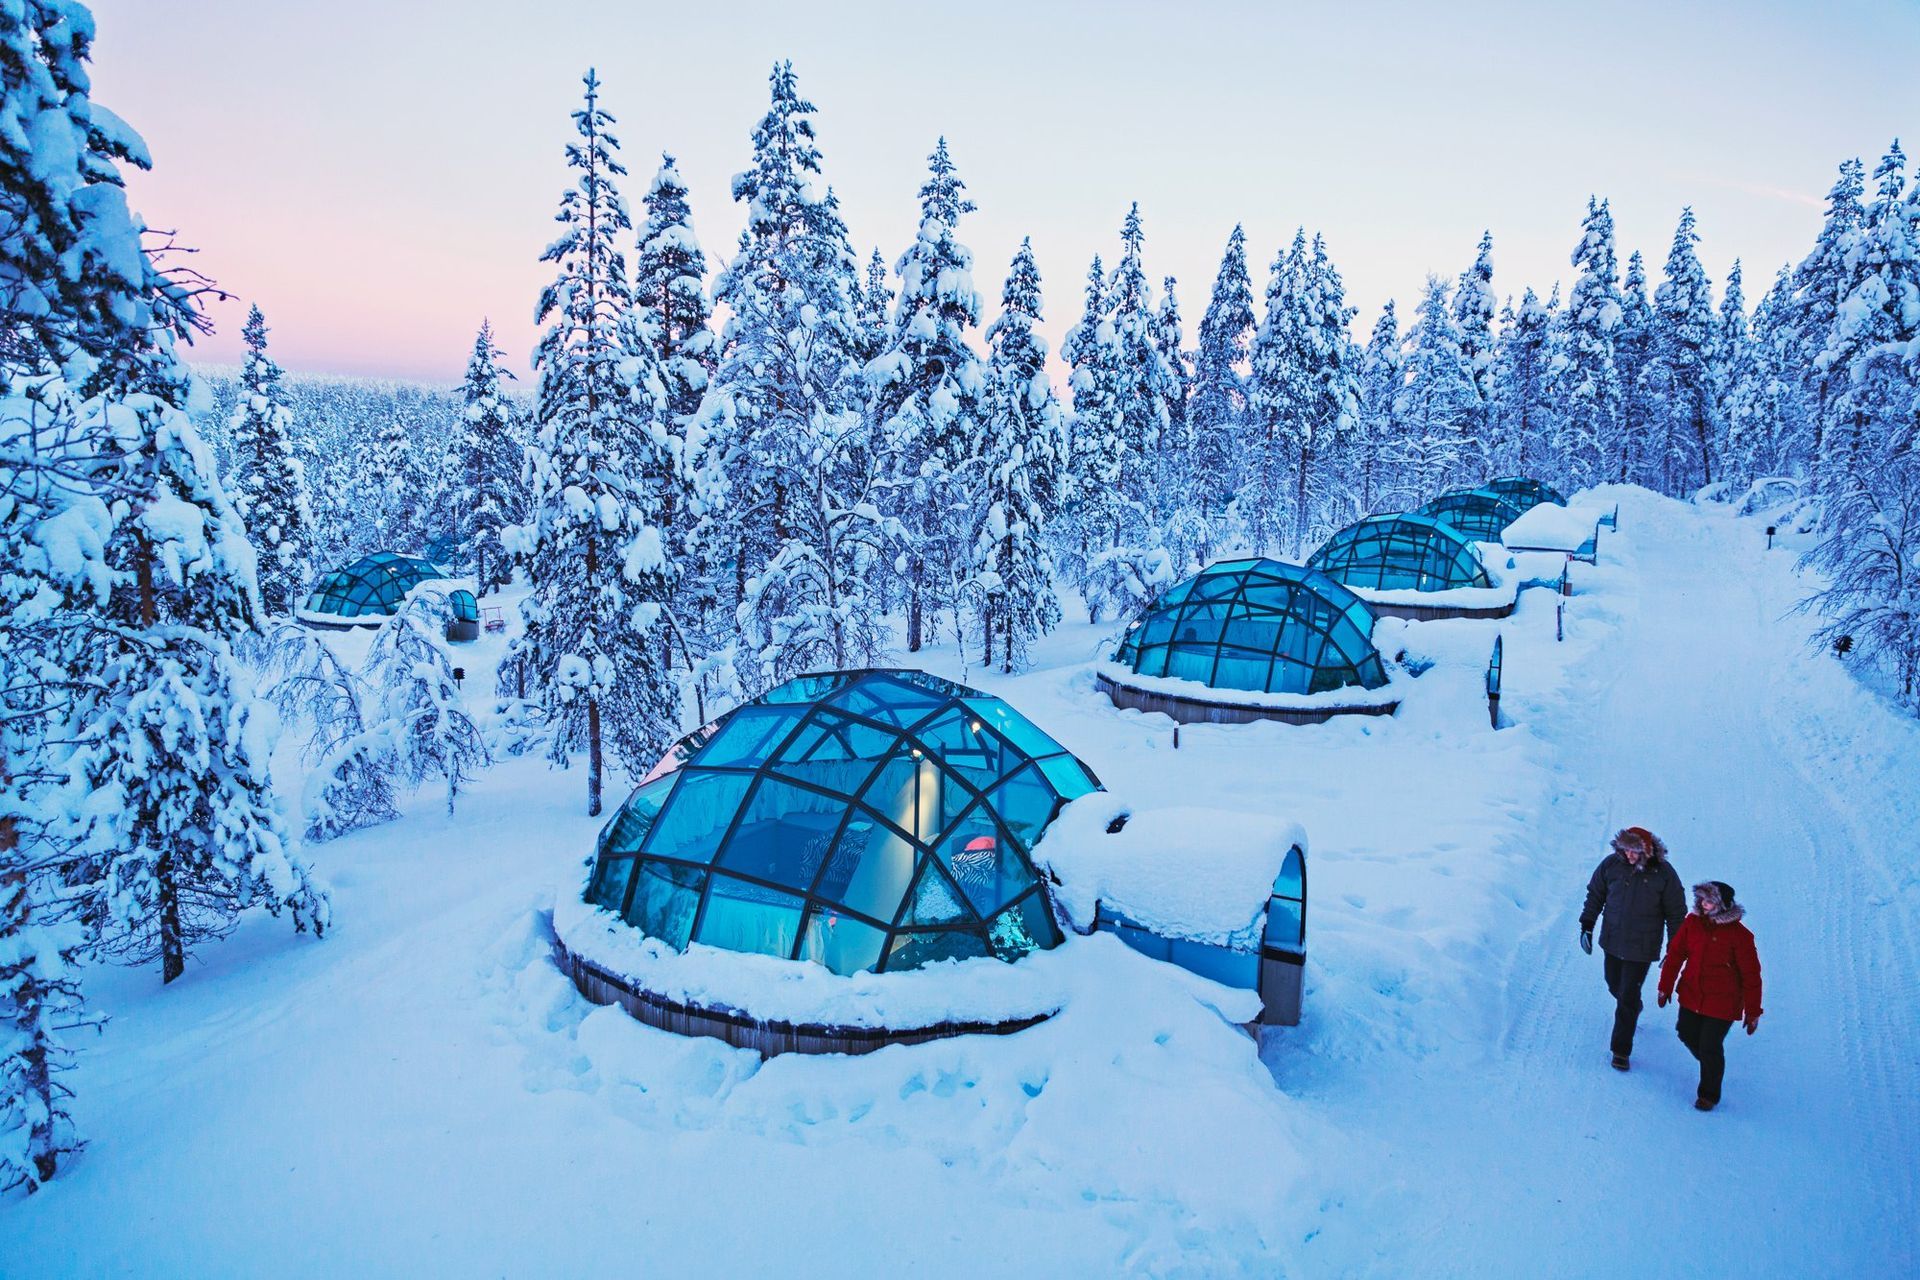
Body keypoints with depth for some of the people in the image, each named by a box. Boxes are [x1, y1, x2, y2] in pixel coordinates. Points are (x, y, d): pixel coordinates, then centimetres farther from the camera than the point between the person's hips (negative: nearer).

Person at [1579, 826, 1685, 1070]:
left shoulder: (1663, 873, -15)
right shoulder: (1611, 864, -8)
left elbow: (1676, 913, -4)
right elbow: (1595, 894, 7)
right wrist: (1587, 925, 5)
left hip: (1642, 947, -3)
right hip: (1611, 940, 4)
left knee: (1628, 998, -3)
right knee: (1615, 985, 20)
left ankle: (1621, 1050, 9)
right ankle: (1634, 1008, 54)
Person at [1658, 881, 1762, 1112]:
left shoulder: (1739, 935, -19)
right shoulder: (1693, 922, -7)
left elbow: (1751, 975, -11)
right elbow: (1675, 954, 2)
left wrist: (1752, 1012, -6)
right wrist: (1666, 987, 6)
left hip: (1722, 1003, -5)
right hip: (1691, 995, 5)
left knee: (1710, 1048, 1)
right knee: (1688, 1035, 17)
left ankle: (1709, 1095, 23)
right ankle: (1711, 1064, 48)